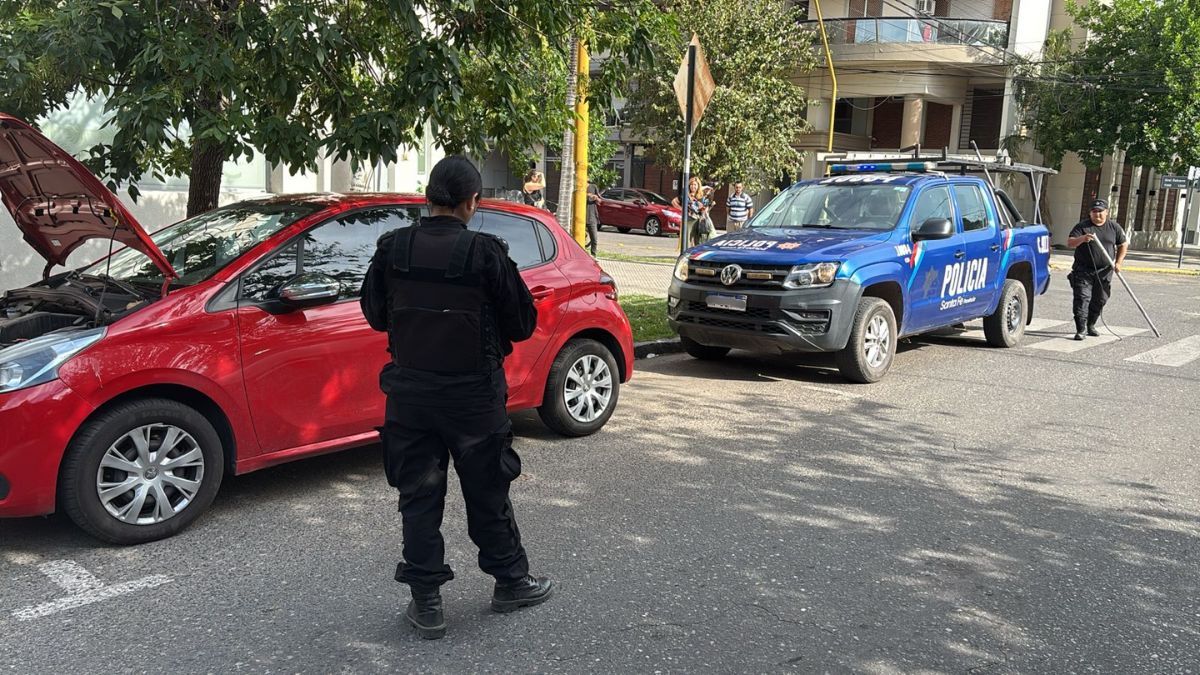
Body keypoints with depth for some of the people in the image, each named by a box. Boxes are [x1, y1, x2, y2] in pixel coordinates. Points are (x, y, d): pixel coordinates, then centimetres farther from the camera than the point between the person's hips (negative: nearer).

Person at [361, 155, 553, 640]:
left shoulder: (392, 249, -6)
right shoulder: (485, 253, -16)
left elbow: (375, 315, 7)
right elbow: (522, 323, -8)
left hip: (410, 394, 3)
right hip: (473, 395, -2)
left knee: (418, 497, 12)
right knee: (487, 494, 14)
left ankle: (426, 603, 17)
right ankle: (511, 582, 30)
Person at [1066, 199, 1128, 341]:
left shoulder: (1114, 227, 6)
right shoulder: (1082, 226, -4)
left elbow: (1123, 245, 16)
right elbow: (1070, 243, -13)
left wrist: (1118, 262, 4)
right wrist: (1082, 238, -33)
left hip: (1104, 272, 4)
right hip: (1083, 271, -4)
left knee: (1099, 300, 11)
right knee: (1082, 299, -11)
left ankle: (1091, 325, 29)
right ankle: (1080, 330, -12)